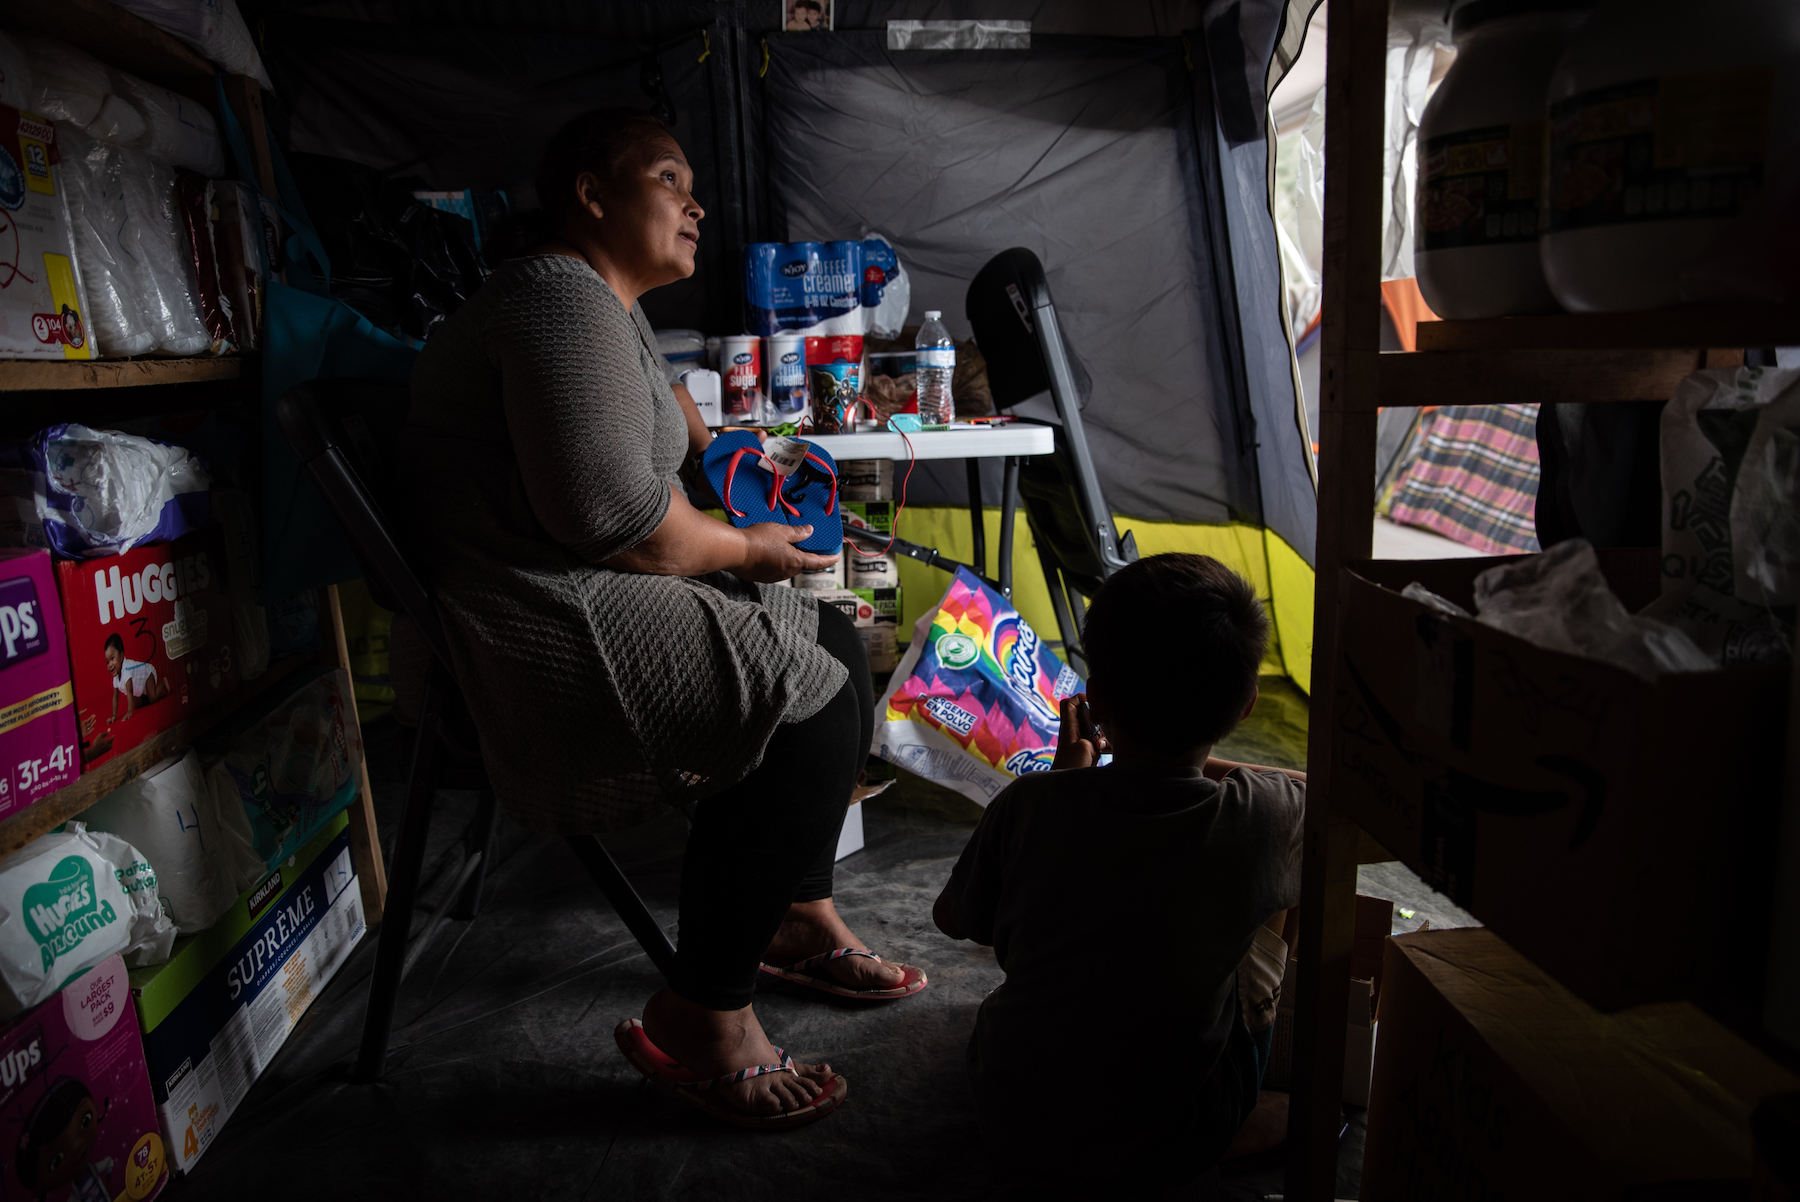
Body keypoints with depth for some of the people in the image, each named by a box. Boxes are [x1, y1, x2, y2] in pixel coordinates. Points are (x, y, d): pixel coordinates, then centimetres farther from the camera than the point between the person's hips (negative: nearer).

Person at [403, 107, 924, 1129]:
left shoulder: (610, 307, 19)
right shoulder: (563, 298, -16)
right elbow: (611, 511, -26)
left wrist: (722, 453, 28)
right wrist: (746, 550, -12)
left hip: (599, 594, 11)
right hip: (549, 638, -11)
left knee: (837, 643, 11)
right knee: (813, 708, -20)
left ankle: (801, 918, 18)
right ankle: (698, 1020, -9)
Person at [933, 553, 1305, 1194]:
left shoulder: (1031, 806, -19)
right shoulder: (1267, 818, -18)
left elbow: (953, 919, 2)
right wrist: (1202, 762, 11)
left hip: (1014, 1131, 1)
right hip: (1169, 1153, 0)